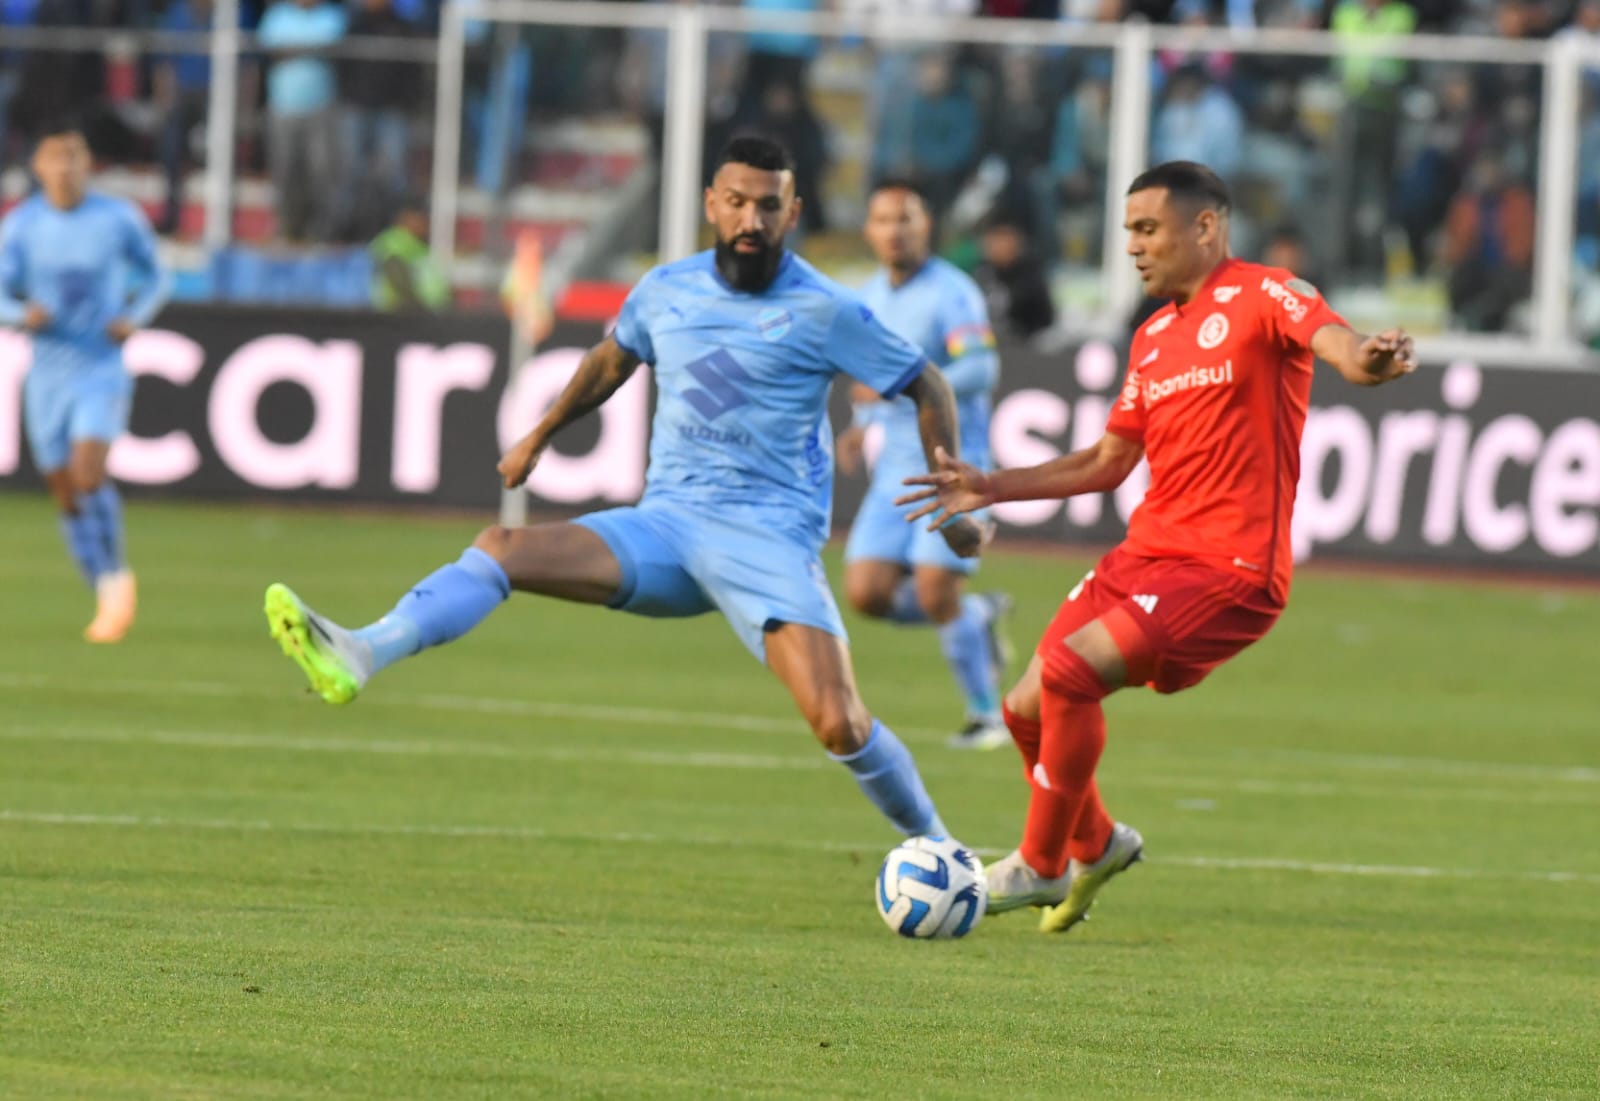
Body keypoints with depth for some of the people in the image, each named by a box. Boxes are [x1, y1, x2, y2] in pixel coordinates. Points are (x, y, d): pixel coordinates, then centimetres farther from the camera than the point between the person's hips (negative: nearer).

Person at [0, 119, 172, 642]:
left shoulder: (120, 219, -4)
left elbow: (156, 278, 10)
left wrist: (135, 319, -10)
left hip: (102, 368, -3)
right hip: (47, 376, 3)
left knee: (88, 475, -23)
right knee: (66, 496, 6)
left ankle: (116, 575, -4)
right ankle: (107, 598, 23)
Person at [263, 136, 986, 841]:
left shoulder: (823, 312, -4)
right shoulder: (666, 292, 8)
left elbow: (927, 387, 6)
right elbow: (612, 359, 30)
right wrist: (539, 437, 40)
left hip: (770, 540, -4)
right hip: (665, 522, 4)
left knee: (840, 728, -20)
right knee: (504, 548, -20)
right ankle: (359, 657, -39)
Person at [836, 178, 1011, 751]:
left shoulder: (952, 292, -12)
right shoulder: (871, 297, 12)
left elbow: (981, 371, -25)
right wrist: (859, 427, 11)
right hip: (896, 467, 7)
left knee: (934, 595, -14)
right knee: (866, 593, -5)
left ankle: (986, 715, 4)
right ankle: (979, 615, 20)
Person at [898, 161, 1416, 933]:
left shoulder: (1261, 297, -6)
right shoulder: (1154, 338, 19)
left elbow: (1331, 338, -26)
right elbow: (1107, 462, 26)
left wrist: (1364, 360, -50)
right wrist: (990, 489, 21)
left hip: (1230, 568, -8)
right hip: (1147, 551, 8)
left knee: (1069, 669, -23)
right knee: (1029, 708, 4)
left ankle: (1041, 866, -6)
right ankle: (1095, 845, 32)